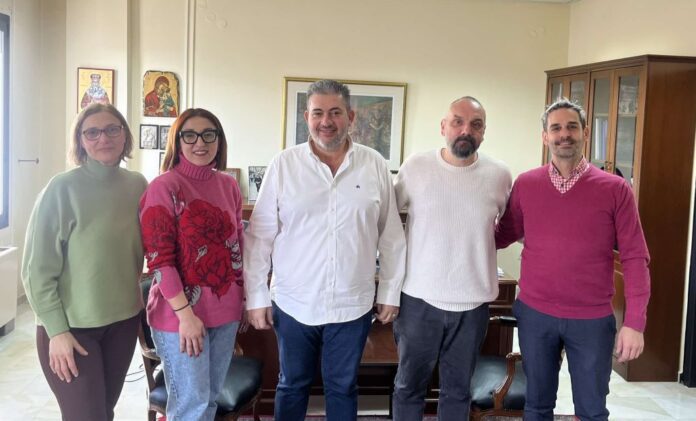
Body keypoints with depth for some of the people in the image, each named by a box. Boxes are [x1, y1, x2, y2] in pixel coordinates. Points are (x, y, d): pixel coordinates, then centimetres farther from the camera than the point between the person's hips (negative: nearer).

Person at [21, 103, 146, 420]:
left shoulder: (137, 185, 0)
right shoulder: (63, 189, -15)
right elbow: (38, 269, -13)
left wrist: (129, 293, 8)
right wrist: (56, 330, -15)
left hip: (124, 319, 5)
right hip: (71, 324, -5)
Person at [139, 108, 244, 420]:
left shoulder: (229, 185, 6)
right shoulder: (164, 187, -11)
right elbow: (159, 259, -15)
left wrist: (245, 298, 13)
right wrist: (185, 312, -19)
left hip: (225, 309, 6)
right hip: (180, 312, -6)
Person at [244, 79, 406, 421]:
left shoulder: (375, 166, -2)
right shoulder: (283, 165, -5)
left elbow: (391, 235, 3)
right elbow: (260, 236, -3)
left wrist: (390, 292, 4)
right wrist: (256, 296, -3)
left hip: (352, 304, 1)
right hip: (294, 303, 0)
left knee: (343, 387, 16)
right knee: (292, 385, 17)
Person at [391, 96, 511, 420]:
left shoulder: (500, 175, -3)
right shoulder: (415, 167, -6)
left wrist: (480, 244, 1)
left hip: (473, 302, 1)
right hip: (420, 298, -1)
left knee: (458, 390, 17)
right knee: (408, 386, 14)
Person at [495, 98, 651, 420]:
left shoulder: (615, 189, -6)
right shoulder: (525, 185, 0)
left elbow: (634, 258, -6)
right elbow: (504, 236, 10)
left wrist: (635, 322, -12)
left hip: (593, 319, -1)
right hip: (535, 314, 2)